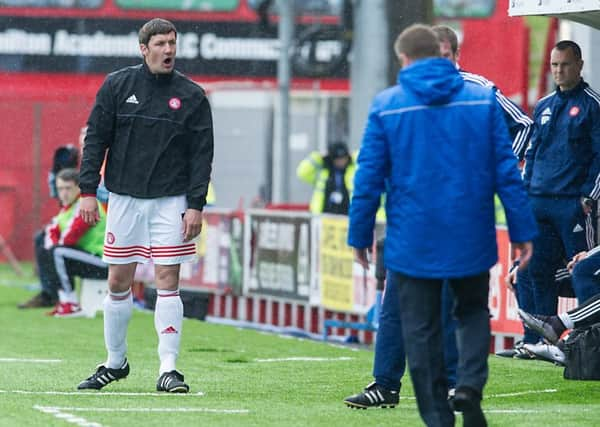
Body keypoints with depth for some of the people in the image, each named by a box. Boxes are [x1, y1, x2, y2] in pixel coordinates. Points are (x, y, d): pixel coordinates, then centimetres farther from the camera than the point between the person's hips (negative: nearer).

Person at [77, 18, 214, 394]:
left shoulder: (192, 96, 1)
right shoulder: (117, 86, 3)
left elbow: (202, 154, 1)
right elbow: (96, 138, 4)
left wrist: (196, 204, -7)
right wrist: (88, 190, -2)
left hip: (171, 201, -1)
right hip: (124, 197, 1)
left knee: (168, 282, -6)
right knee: (118, 283, 6)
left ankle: (168, 369, -4)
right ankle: (115, 363, 20)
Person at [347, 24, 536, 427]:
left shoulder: (386, 105, -3)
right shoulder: (482, 99, 0)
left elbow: (369, 177, -2)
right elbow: (507, 170, 0)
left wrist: (360, 235, 6)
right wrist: (522, 229, 4)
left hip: (412, 241, -1)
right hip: (471, 240, 1)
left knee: (421, 330, 8)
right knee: (473, 311, 20)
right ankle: (470, 383, -5)